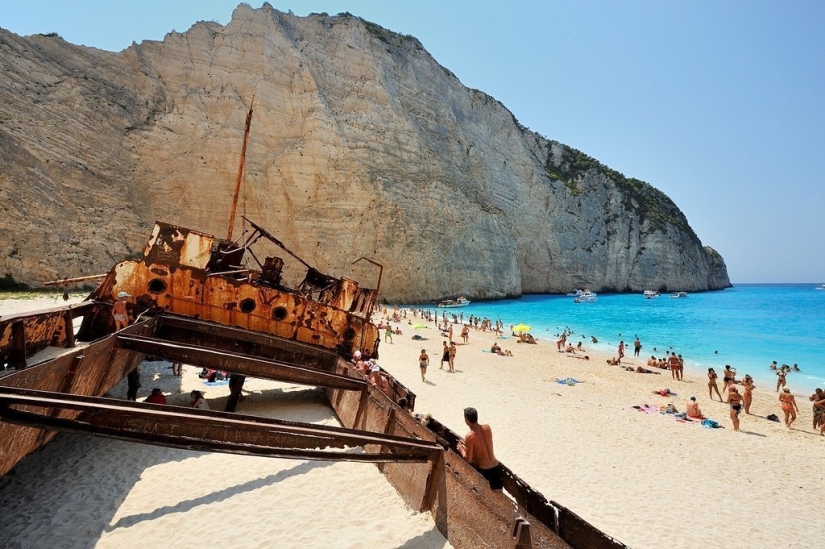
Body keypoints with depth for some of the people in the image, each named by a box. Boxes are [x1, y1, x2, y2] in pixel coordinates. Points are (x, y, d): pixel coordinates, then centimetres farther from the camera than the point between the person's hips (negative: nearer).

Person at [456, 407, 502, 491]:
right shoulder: (488, 428, -1)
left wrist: (462, 449, 6)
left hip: (483, 471, -6)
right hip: (496, 467, 6)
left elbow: (468, 460, -13)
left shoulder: (470, 437, -19)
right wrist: (466, 445, 21)